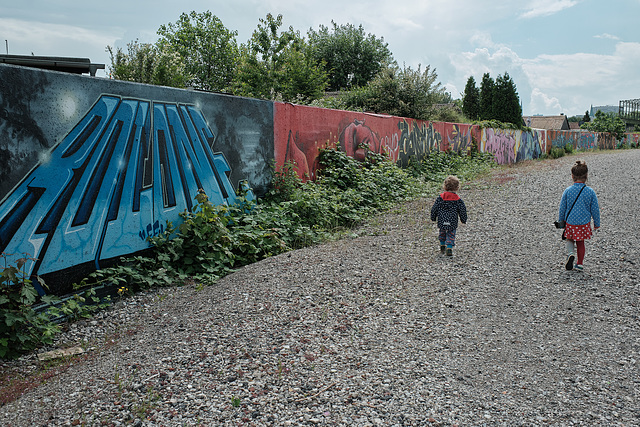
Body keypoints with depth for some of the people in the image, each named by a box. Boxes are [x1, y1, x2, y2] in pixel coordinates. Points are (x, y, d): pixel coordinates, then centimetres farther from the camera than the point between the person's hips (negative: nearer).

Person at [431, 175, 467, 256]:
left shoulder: (440, 197, -6)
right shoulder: (458, 199, -8)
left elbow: (434, 209, -1)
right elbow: (462, 210, -2)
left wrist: (433, 218, 12)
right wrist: (464, 220, 13)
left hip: (442, 221, 2)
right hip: (453, 222, -2)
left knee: (442, 233, 24)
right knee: (451, 235, 10)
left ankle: (442, 246, 34)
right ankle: (449, 248, -2)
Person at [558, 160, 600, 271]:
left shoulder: (567, 191, -11)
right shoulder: (590, 192, -9)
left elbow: (562, 208, -2)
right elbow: (595, 209, -1)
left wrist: (561, 221, 13)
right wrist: (596, 223, 13)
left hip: (570, 222, -1)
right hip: (584, 223, 1)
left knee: (569, 239, 20)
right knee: (580, 243, 16)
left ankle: (570, 253, -7)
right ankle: (579, 264, 22)